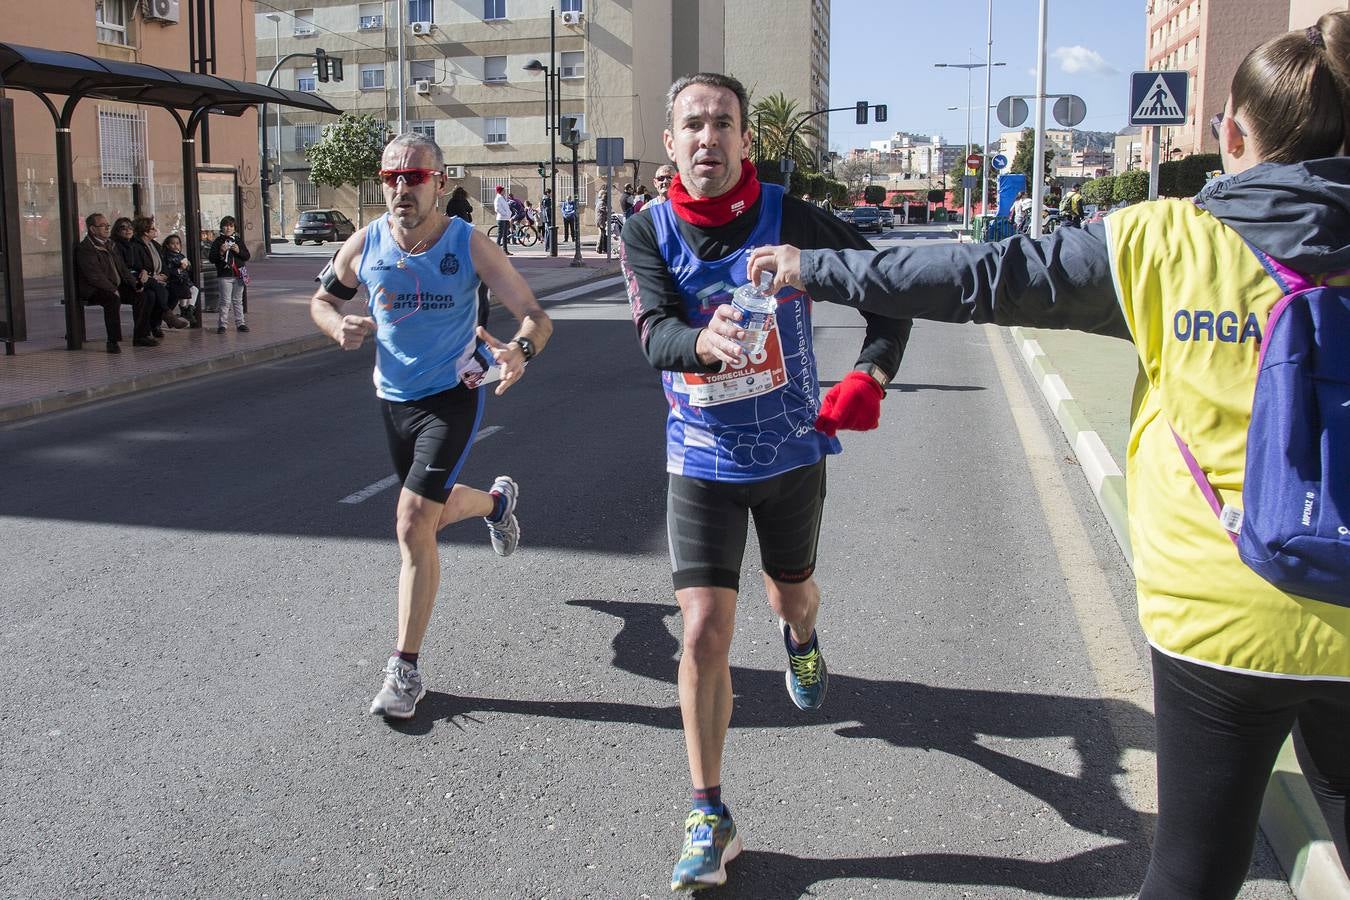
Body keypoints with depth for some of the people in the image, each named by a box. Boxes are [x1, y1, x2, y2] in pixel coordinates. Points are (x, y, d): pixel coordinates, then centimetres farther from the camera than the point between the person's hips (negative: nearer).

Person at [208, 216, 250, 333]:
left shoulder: (238, 241, 12)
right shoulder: (217, 242, 2)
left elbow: (247, 256, 8)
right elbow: (211, 258, -2)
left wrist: (239, 251, -9)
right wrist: (221, 252, -18)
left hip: (238, 275, 3)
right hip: (224, 276, -3)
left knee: (238, 301, 10)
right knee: (225, 301, -6)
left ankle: (240, 323, 15)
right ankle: (222, 324, -2)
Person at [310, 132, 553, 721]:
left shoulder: (470, 246, -17)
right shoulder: (365, 245, -7)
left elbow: (536, 317, -19)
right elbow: (322, 299, 10)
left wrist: (520, 349, -42)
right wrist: (340, 327, -14)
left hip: (453, 396, -5)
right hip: (393, 398, 5)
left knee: (414, 525, -17)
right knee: (431, 513, 21)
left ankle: (405, 669, -5)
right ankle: (497, 500, 57)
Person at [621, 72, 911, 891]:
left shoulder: (791, 219, -12)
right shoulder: (648, 233, -9)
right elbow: (655, 335, -25)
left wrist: (870, 377, -21)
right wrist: (705, 340, -49)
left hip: (792, 452, 1)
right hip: (702, 461, 0)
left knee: (793, 591, 22)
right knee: (706, 628, -8)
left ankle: (801, 639, 63)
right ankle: (709, 818, 5)